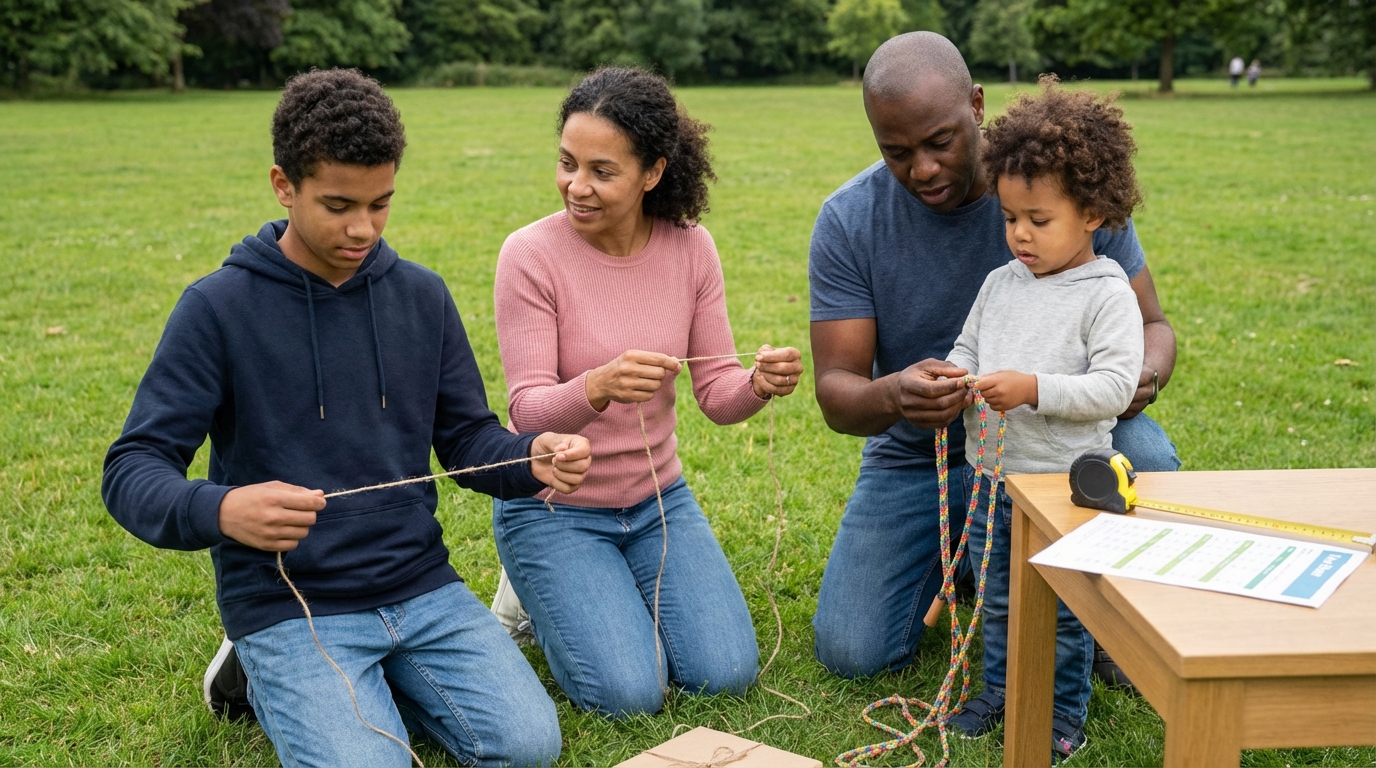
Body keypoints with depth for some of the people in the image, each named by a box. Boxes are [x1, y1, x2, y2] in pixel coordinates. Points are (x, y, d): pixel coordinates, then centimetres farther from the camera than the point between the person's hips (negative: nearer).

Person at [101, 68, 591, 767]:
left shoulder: (422, 296, 4)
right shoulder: (219, 307, -9)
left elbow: (468, 439, 8)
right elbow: (132, 471, -12)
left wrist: (531, 459, -16)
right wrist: (221, 510, -35)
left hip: (421, 587, 4)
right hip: (288, 604, -4)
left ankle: (366, 685, 14)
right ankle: (265, 678, 9)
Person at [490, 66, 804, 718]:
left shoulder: (690, 247, -7)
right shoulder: (531, 254, -18)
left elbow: (715, 393, -4)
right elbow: (529, 413, -21)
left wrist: (759, 384, -28)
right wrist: (599, 386, -43)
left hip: (657, 498, 4)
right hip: (553, 508, -4)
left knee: (724, 674, -6)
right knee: (630, 693, -15)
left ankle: (619, 592, 22)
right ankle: (542, 598, 15)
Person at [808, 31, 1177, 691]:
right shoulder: (848, 222, -14)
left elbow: (1150, 323, -6)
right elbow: (835, 393, -17)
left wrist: (1142, 374, -32)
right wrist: (891, 396, -42)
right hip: (917, 456, 1)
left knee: (1146, 457, -33)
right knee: (850, 652, -11)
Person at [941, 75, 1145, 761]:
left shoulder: (1107, 295, -12)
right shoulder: (1001, 283, 6)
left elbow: (1114, 386, -18)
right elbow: (967, 348, 15)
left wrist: (1033, 388, -27)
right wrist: (953, 377, -8)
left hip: (1066, 480, -6)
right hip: (990, 471, 6)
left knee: (1063, 607, 8)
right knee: (998, 599, 19)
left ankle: (1063, 712, 24)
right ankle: (1002, 689, 37)